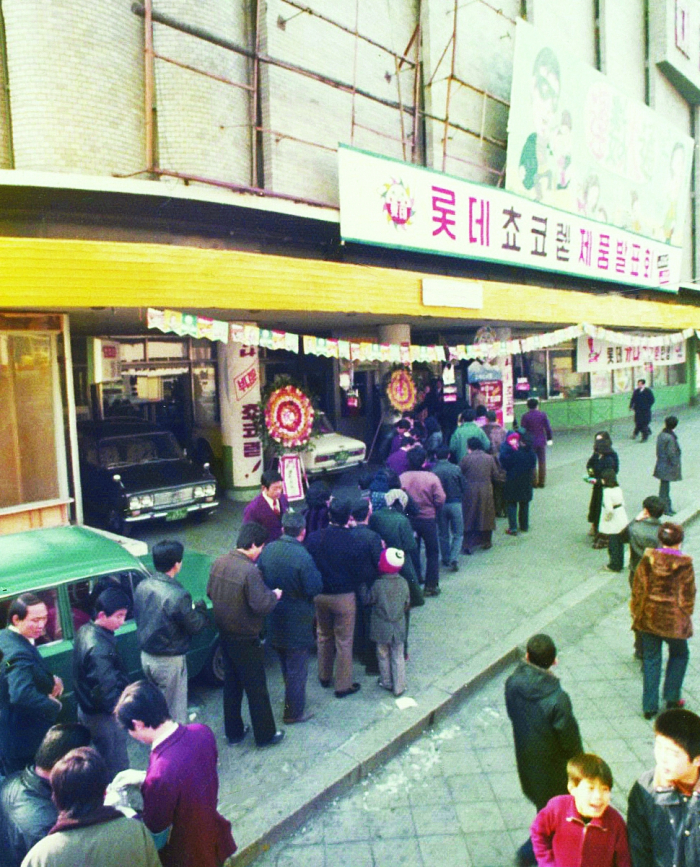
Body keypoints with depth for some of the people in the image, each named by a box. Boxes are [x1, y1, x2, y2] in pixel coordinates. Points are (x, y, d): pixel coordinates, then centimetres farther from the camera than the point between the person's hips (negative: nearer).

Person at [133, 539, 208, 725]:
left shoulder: (142, 587, -6)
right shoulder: (177, 595, -29)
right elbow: (195, 626, -18)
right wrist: (201, 607, 2)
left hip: (146, 656, 8)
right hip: (169, 662, -8)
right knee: (175, 710, 11)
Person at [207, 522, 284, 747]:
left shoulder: (219, 563, -4)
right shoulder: (250, 571, -27)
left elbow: (210, 593, 8)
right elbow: (261, 605, -28)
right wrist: (274, 595, -10)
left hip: (224, 634, 7)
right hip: (246, 639, -7)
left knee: (231, 684, 21)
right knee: (256, 688, 10)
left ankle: (233, 732, 35)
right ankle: (265, 735, 25)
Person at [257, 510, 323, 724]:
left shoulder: (267, 550, -7)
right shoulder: (303, 557, -27)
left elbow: (260, 579, 2)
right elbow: (315, 589, -21)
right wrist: (315, 573, -4)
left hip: (274, 618, 6)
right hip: (297, 622, -6)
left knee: (285, 665, 26)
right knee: (297, 669, 11)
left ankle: (291, 699, 46)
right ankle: (293, 712, 23)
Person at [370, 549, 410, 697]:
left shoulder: (378, 584, -21)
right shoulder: (403, 582, -10)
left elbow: (370, 601, -7)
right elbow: (407, 604, 1)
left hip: (382, 628, -2)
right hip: (399, 627, 2)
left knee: (383, 655, 18)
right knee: (398, 657, 14)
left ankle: (386, 682, 31)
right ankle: (399, 687, 18)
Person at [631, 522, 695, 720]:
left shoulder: (647, 559, -8)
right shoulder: (684, 564, -13)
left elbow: (638, 588, -2)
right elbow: (687, 596, -5)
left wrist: (636, 612, 9)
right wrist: (685, 617, 10)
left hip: (648, 616, 2)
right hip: (672, 619, -2)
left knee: (651, 659, 12)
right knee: (679, 654, 24)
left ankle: (649, 706, 15)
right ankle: (671, 698, 27)